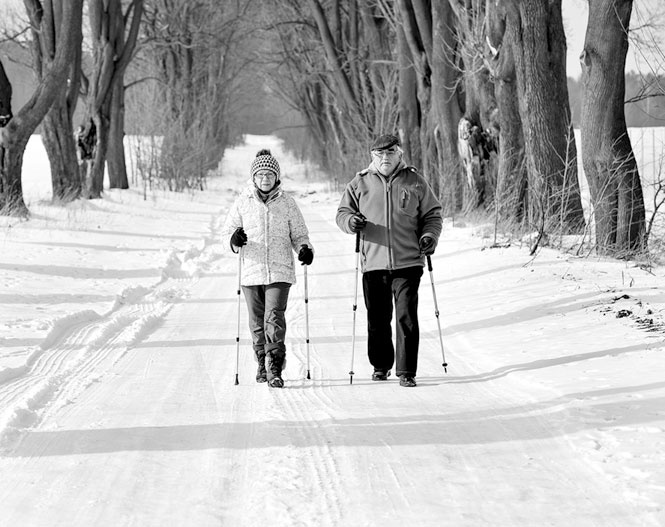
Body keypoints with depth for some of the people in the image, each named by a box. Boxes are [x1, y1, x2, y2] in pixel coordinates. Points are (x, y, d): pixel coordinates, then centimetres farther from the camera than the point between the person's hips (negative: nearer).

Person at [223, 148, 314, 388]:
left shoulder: (287, 203, 4)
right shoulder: (242, 202, 4)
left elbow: (299, 234, 11)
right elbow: (228, 232, 9)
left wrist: (305, 249, -9)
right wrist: (235, 239, -14)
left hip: (279, 272, -2)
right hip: (251, 271, 2)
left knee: (274, 319, -14)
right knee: (257, 322, 10)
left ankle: (275, 369, -14)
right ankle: (262, 362, 28)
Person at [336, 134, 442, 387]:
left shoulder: (415, 182, 6)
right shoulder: (360, 183, 7)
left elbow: (432, 214, 13)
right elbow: (342, 212, 12)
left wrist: (430, 235, -6)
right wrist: (351, 221, -11)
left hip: (407, 263, -2)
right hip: (373, 263, 2)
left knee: (407, 318, -8)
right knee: (377, 319, 9)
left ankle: (406, 371, -3)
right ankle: (381, 365, 27)